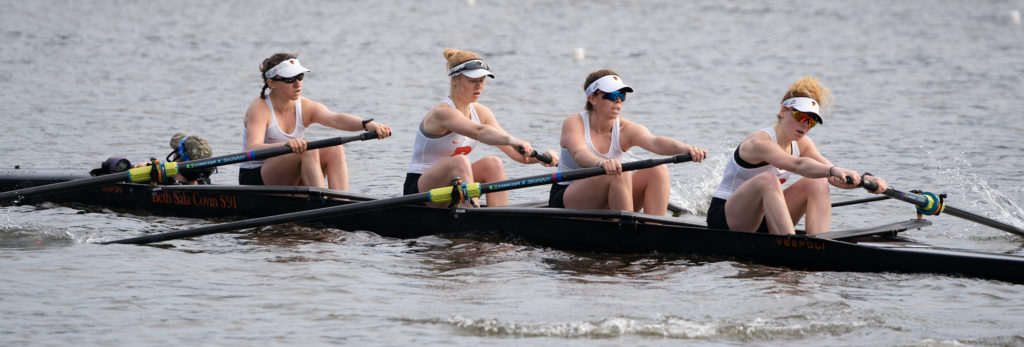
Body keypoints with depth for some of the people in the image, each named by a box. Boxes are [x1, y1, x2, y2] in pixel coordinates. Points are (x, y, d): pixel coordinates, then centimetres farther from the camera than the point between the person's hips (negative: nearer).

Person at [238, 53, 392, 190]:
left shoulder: (307, 108, 0)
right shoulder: (259, 109, -14)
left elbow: (336, 119, -20)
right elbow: (252, 150, -31)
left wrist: (367, 124, -41)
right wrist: (286, 145, -50)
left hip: (291, 181, 6)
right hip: (255, 179, -6)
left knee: (335, 149, -16)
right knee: (308, 149, -29)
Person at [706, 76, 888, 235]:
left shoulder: (801, 144, 5)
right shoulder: (760, 141, -21)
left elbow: (834, 176, -6)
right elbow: (797, 164, -40)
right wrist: (834, 171, -55)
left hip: (762, 221, 8)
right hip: (724, 218, -8)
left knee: (818, 182, -10)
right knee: (768, 179, -36)